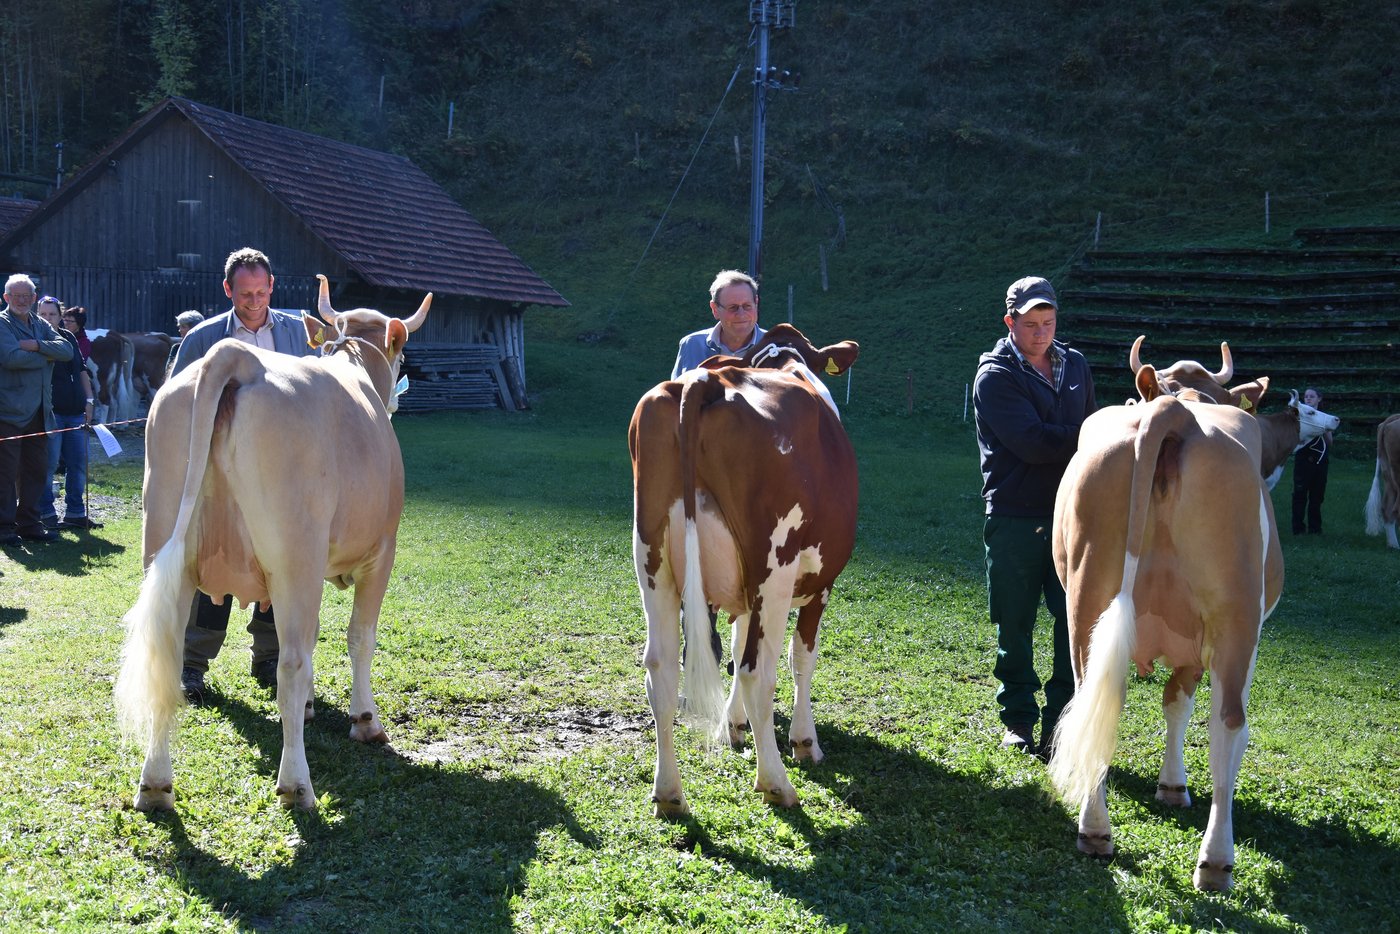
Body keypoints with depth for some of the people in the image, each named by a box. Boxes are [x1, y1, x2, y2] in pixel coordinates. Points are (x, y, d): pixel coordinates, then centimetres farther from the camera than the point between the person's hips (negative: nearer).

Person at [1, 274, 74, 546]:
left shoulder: (40, 325, 15)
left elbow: (66, 350, 1)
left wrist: (36, 346, -13)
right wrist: (46, 357, -8)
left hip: (38, 411, 7)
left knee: (36, 468, 10)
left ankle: (28, 523, 19)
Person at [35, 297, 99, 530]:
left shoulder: (69, 338, 13)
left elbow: (81, 370, 20)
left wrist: (88, 400, 14)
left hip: (75, 411, 6)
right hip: (51, 412, -6)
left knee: (79, 464, 8)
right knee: (49, 465, -3)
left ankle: (75, 513, 17)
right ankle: (46, 514, 6)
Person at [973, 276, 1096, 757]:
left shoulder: (1075, 367, 14)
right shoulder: (995, 375, -5)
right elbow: (1033, 443, -17)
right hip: (1014, 517, -4)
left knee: (1078, 619, -3)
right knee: (1015, 624, 6)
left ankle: (1062, 722, 7)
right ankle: (1018, 718, 20)